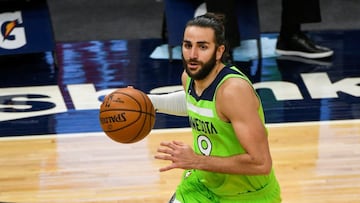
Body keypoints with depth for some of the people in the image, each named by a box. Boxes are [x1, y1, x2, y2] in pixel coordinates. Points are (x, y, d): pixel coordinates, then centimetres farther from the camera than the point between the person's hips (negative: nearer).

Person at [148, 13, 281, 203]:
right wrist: (151, 102, 7)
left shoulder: (234, 89, -30)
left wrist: (196, 161, -34)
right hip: (204, 183, 7)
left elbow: (261, 163, -35)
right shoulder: (189, 77, -7)